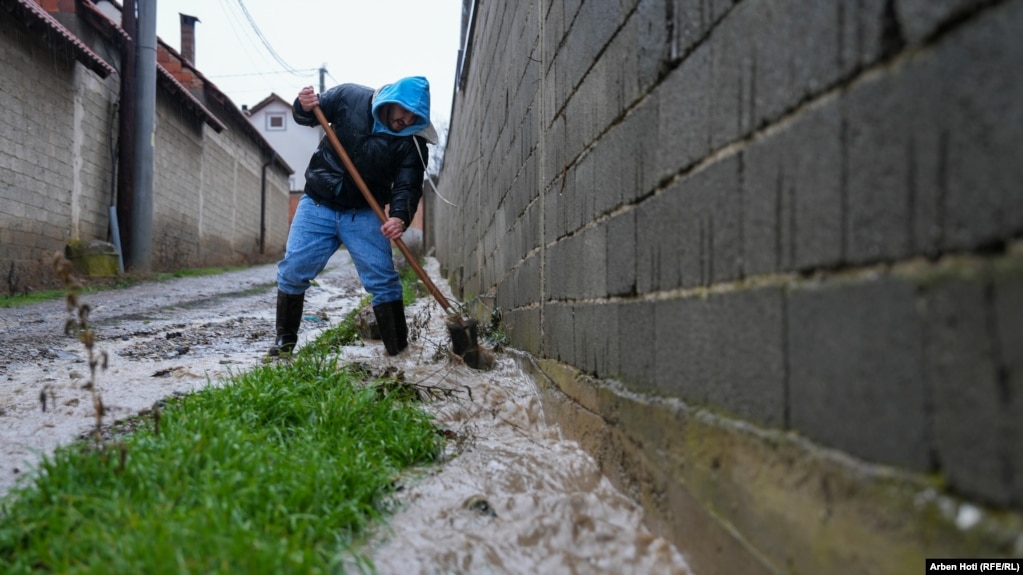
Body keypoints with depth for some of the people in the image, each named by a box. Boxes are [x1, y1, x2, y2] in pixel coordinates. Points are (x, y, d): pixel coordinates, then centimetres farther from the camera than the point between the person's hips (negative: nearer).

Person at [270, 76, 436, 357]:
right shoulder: (349, 97, -9)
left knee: (383, 278, -7)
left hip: (364, 214, 0)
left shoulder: (412, 141, -10)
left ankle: (399, 348, 3)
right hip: (318, 205, 1)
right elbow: (307, 116, 3)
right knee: (293, 270, -1)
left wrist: (400, 217, -37)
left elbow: (407, 186, -17)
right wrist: (304, 107, -22)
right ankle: (285, 340, 17)